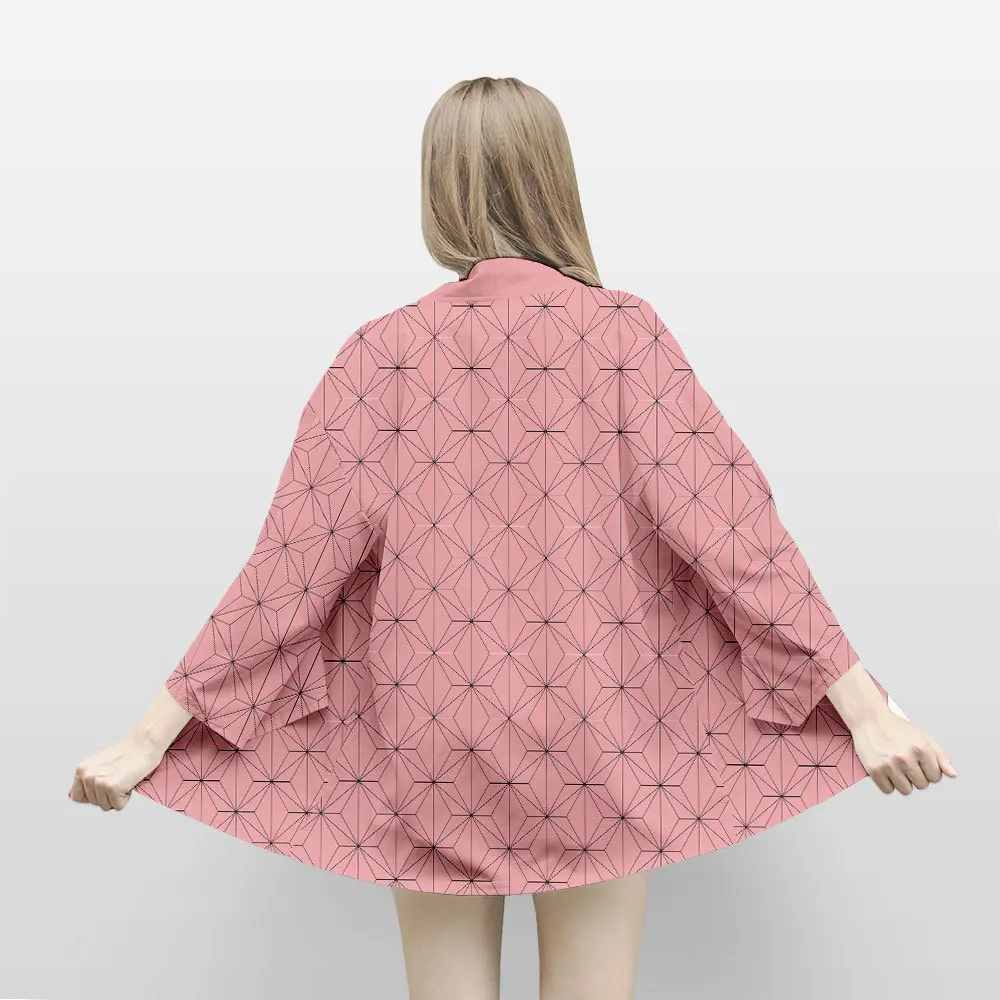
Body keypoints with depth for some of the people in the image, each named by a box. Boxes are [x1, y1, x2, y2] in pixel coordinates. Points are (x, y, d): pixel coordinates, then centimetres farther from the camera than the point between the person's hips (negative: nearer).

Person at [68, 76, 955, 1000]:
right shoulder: (626, 334, -8)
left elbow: (292, 564, -8)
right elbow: (730, 526, -11)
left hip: (432, 748, 1)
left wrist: (155, 733, 0)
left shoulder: (385, 352, -7)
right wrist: (866, 708, -6)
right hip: (598, 747, 0)